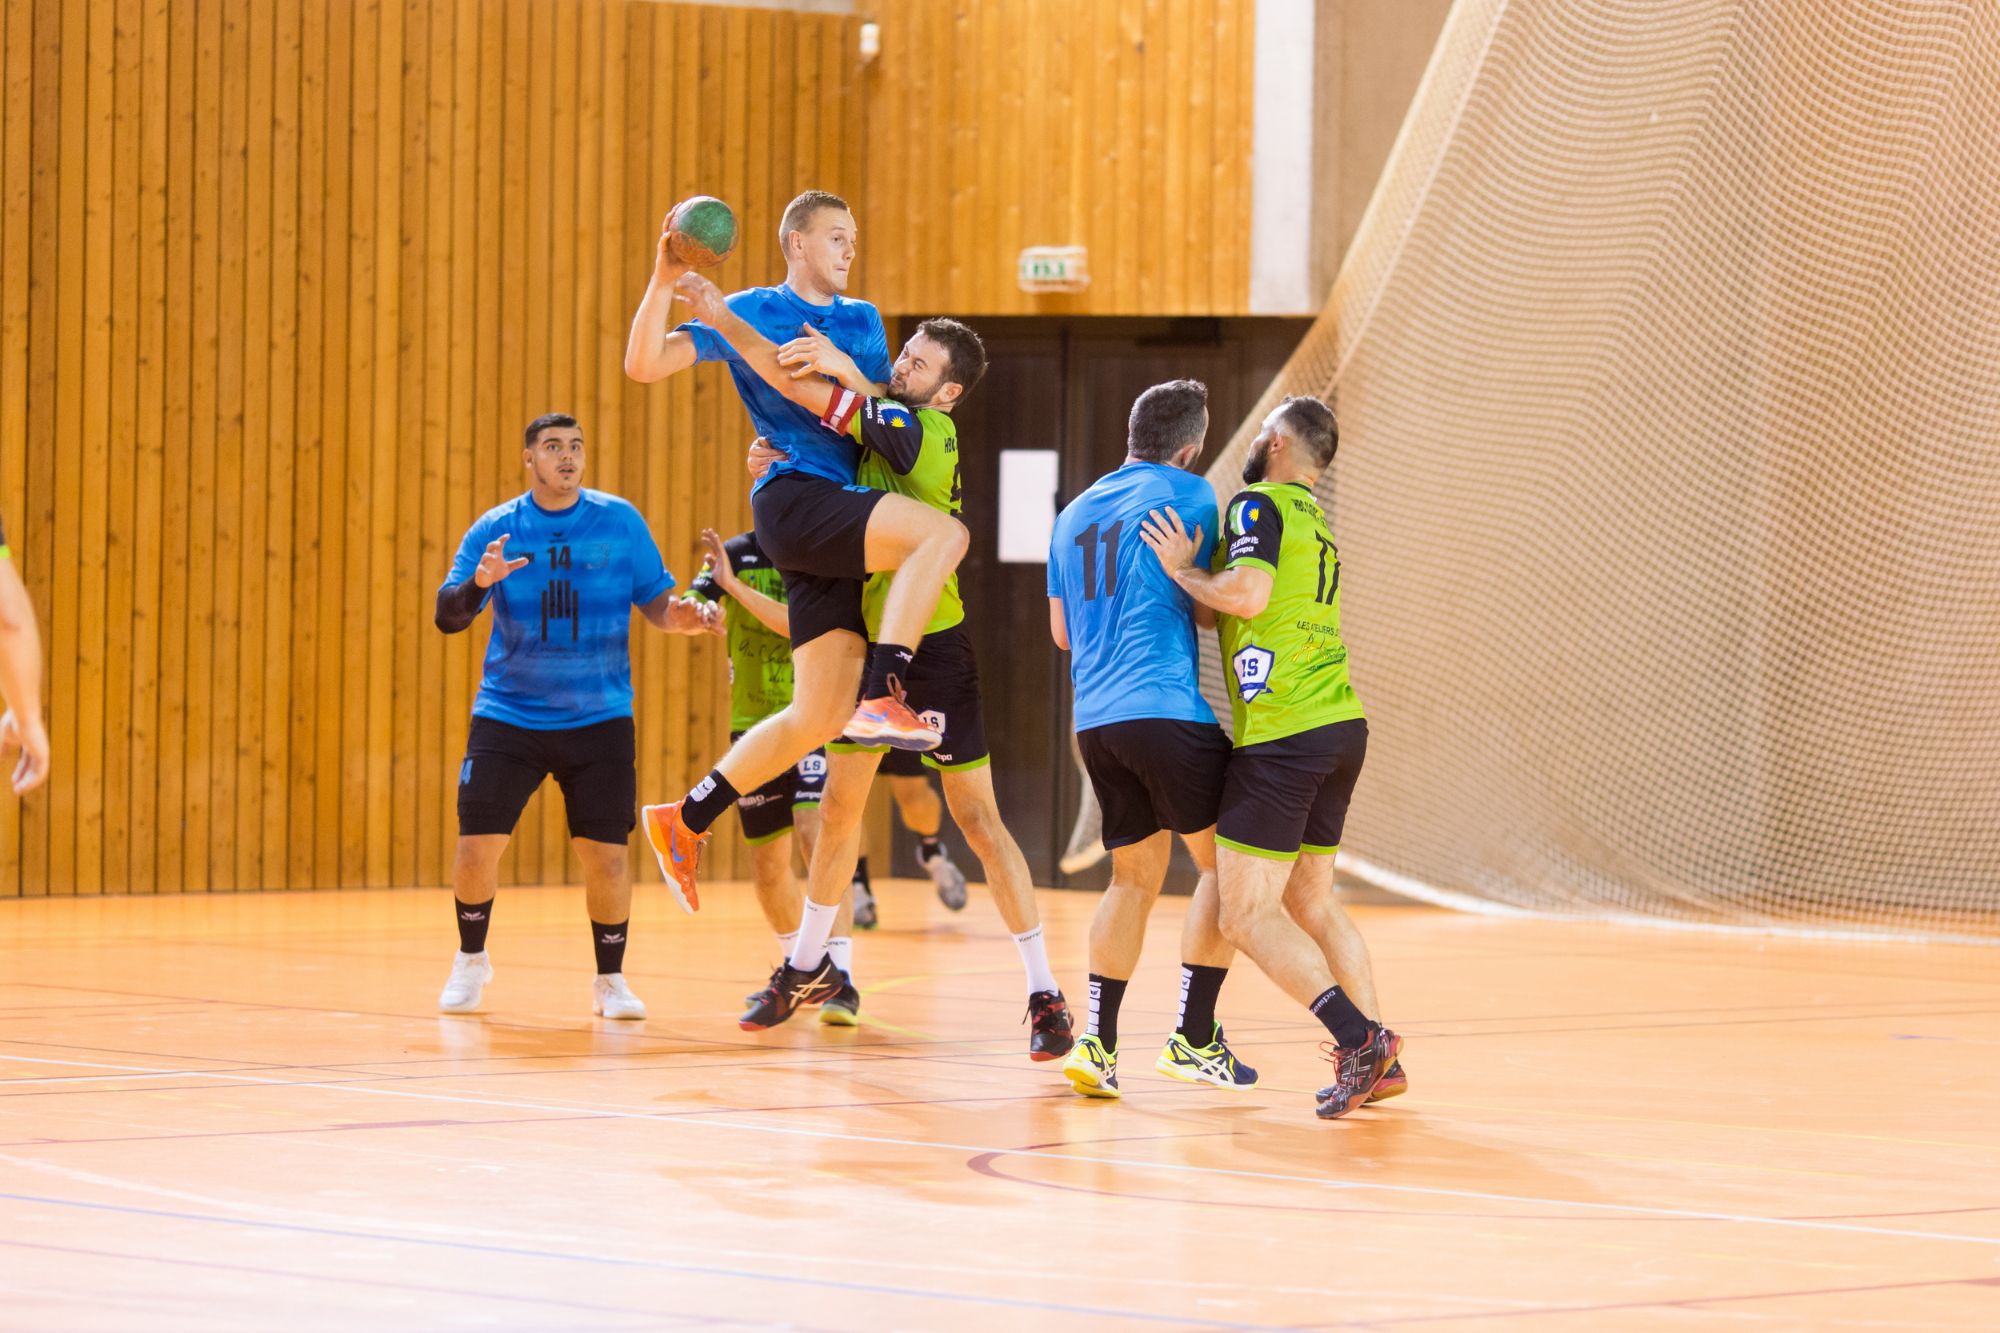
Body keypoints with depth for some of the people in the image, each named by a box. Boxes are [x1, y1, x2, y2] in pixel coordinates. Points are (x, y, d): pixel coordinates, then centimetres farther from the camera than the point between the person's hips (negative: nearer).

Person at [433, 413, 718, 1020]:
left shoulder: (619, 521, 0)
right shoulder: (494, 530, -1)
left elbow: (656, 601, 4)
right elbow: (447, 616, -5)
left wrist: (681, 616, -19)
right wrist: (479, 583, -26)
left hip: (597, 719, 0)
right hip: (508, 716, 0)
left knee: (605, 855, -6)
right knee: (477, 845, -6)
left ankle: (611, 979, 14)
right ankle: (471, 960, 20)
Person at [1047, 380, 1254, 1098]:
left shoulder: (1074, 513, 19)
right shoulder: (1187, 493, -2)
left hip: (1094, 718, 7)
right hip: (1166, 709, -7)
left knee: (1134, 877, 15)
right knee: (1224, 863, 5)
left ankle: (1097, 1043, 4)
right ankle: (1193, 1038, 1)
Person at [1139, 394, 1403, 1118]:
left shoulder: (1258, 504, -6)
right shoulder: (1314, 520, 21)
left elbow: (1248, 593, -21)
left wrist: (1183, 571, -6)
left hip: (1284, 734, -9)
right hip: (1340, 725, 9)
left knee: (1247, 914, -7)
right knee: (1309, 902, 17)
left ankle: (1357, 1037, -18)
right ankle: (1375, 1055, 11)